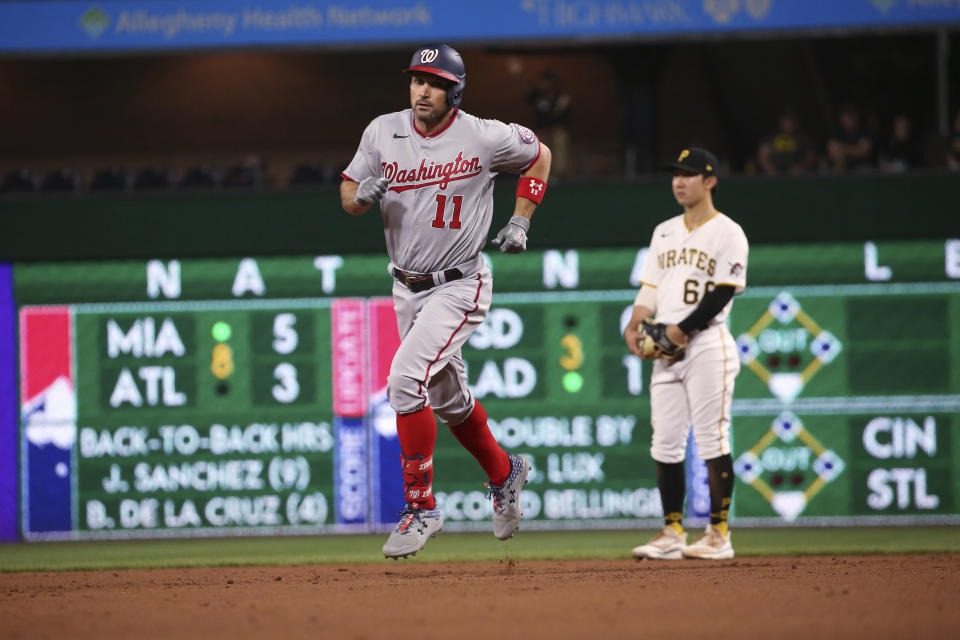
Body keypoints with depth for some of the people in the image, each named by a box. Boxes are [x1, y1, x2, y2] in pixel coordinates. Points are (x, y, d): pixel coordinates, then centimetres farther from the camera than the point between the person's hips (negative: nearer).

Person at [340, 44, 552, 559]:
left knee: (405, 378, -23)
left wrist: (520, 221, -3)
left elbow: (539, 155, 6)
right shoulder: (382, 132, -3)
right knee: (448, 398, 19)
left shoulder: (484, 138, -13)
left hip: (459, 287, -6)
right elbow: (348, 196, 4)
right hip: (407, 289, 6)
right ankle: (502, 473, 46)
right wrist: (363, 194, -20)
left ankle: (420, 507, -14)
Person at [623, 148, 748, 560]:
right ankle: (672, 534, 7)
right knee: (665, 444, 3)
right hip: (665, 351, 7)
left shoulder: (727, 234, -3)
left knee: (712, 441, -7)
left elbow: (722, 293, -11)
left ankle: (719, 535, -4)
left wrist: (682, 330, -17)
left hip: (707, 344, -7)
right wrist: (635, 326, 0)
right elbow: (650, 287, 17)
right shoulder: (664, 232, 19)